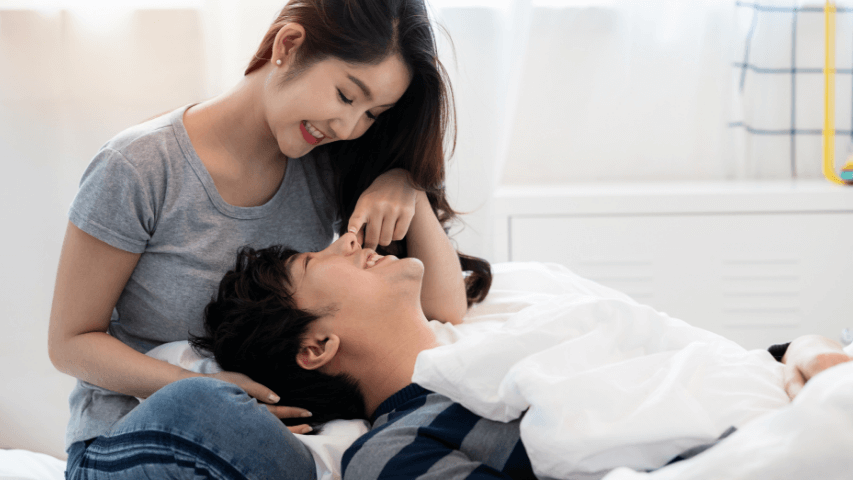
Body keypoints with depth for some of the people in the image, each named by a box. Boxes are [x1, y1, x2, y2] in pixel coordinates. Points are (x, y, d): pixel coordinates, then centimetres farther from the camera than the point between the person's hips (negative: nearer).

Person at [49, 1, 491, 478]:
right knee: (194, 405, -39)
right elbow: (70, 341, -8)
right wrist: (206, 388, -24)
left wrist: (409, 188, -16)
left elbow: (445, 313, 0)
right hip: (132, 440, -3)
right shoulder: (139, 169, -14)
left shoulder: (328, 169, -1)